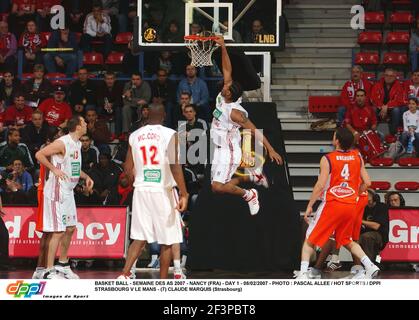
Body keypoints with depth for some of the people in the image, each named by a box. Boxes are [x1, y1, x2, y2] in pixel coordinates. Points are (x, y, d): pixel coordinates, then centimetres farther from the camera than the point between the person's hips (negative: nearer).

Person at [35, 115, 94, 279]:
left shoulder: (77, 144, 12)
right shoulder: (62, 143, -18)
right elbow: (39, 155, -19)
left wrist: (86, 177, 12)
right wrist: (54, 169, -21)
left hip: (68, 191, 10)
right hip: (57, 191, -10)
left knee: (70, 228, 15)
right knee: (59, 232, -10)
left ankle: (63, 265, 28)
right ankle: (49, 271, -7)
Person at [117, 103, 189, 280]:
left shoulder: (135, 136, 6)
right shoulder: (170, 134, -7)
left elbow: (128, 169, 10)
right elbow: (175, 166, -16)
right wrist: (184, 194, -14)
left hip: (141, 191, 4)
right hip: (163, 191, -4)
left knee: (139, 238, 8)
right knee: (167, 241, 6)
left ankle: (124, 275, -7)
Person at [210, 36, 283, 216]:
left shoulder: (235, 113, -24)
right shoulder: (222, 98, -4)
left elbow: (255, 131, -24)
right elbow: (227, 70, 0)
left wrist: (270, 149, -27)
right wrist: (223, 48, -6)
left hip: (229, 152, -9)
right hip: (220, 149, 9)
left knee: (217, 186, -17)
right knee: (220, 184, 16)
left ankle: (249, 195, 4)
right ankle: (254, 176, 32)